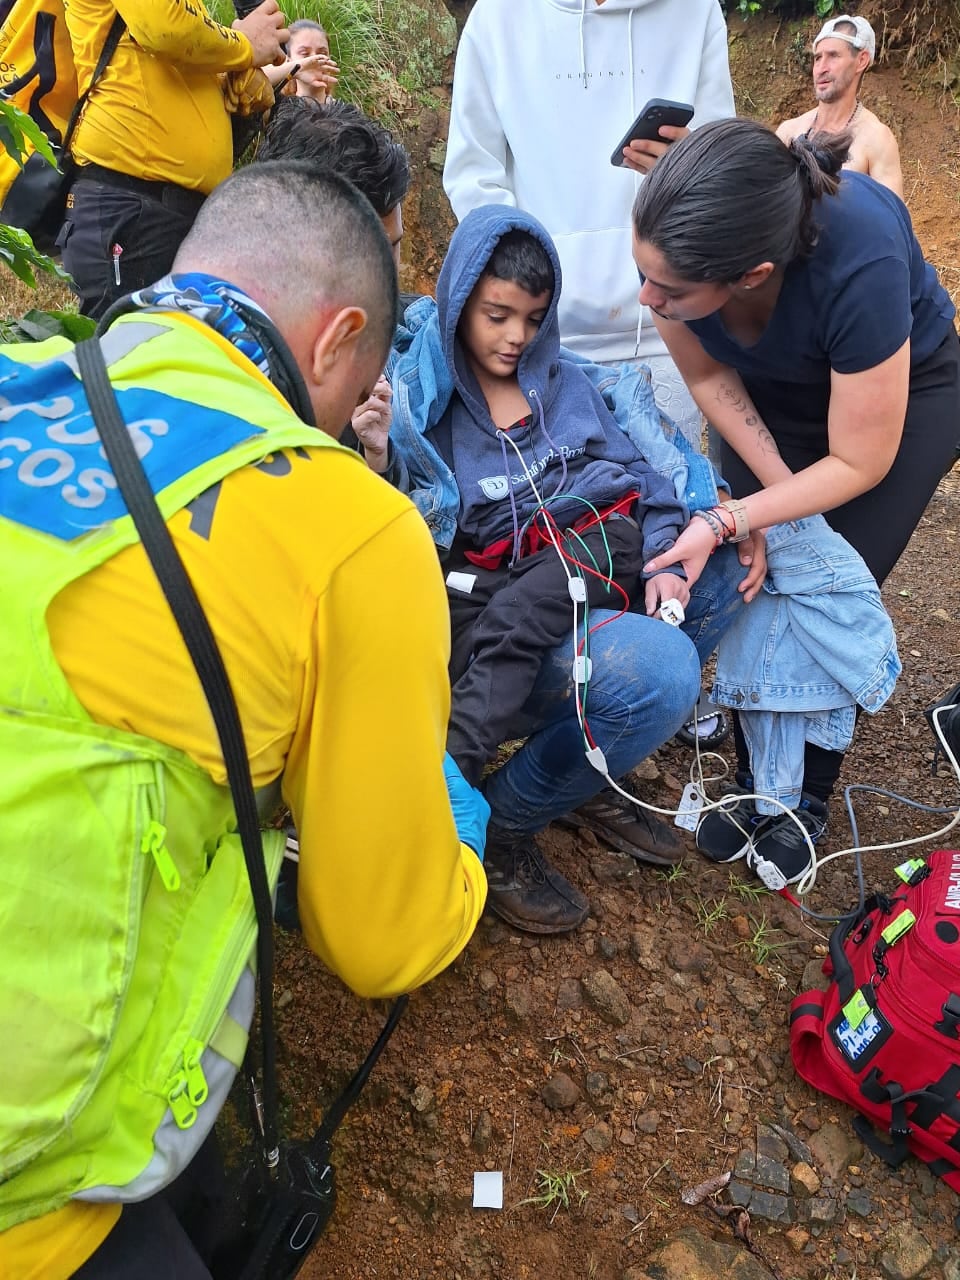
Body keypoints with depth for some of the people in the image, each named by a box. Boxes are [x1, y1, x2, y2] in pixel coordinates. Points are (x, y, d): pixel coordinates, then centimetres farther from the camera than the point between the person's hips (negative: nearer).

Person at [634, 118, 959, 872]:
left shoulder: (860, 263, -42)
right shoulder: (675, 242, -30)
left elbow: (859, 462, -29)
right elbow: (707, 373, -10)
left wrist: (726, 522, -35)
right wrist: (775, 484, -17)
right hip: (775, 395, 4)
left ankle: (807, 796, 15)